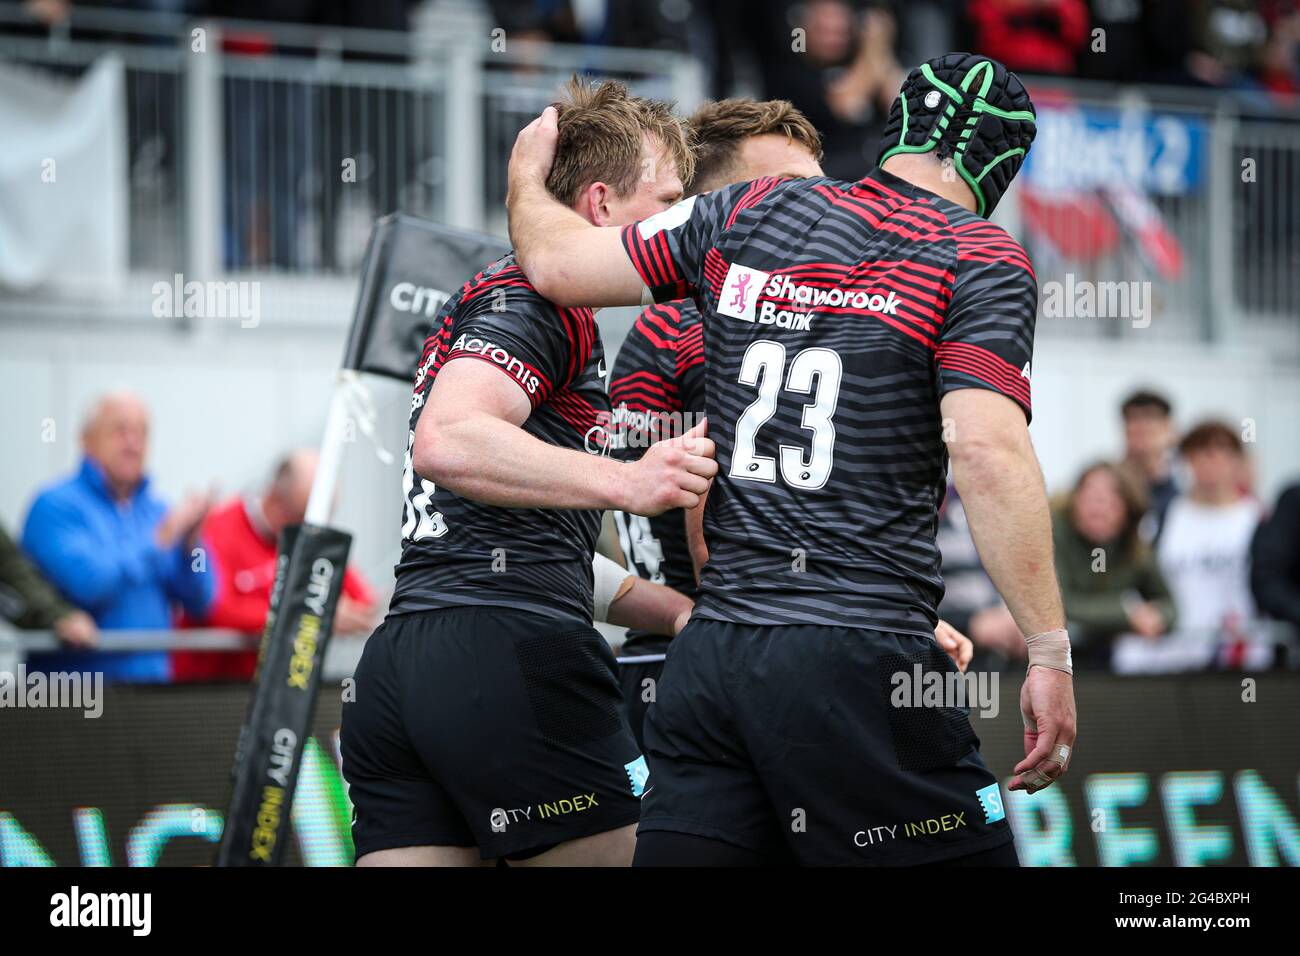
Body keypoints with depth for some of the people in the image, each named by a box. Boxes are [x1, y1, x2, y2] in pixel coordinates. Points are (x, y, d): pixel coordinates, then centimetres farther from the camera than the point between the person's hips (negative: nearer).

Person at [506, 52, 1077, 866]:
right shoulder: (982, 260, -2)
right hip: (859, 664, -5)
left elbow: (559, 264, 19)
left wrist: (527, 177, 40)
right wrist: (1050, 652, -13)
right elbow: (986, 452, -14)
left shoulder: (750, 212, 13)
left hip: (706, 656, 6)